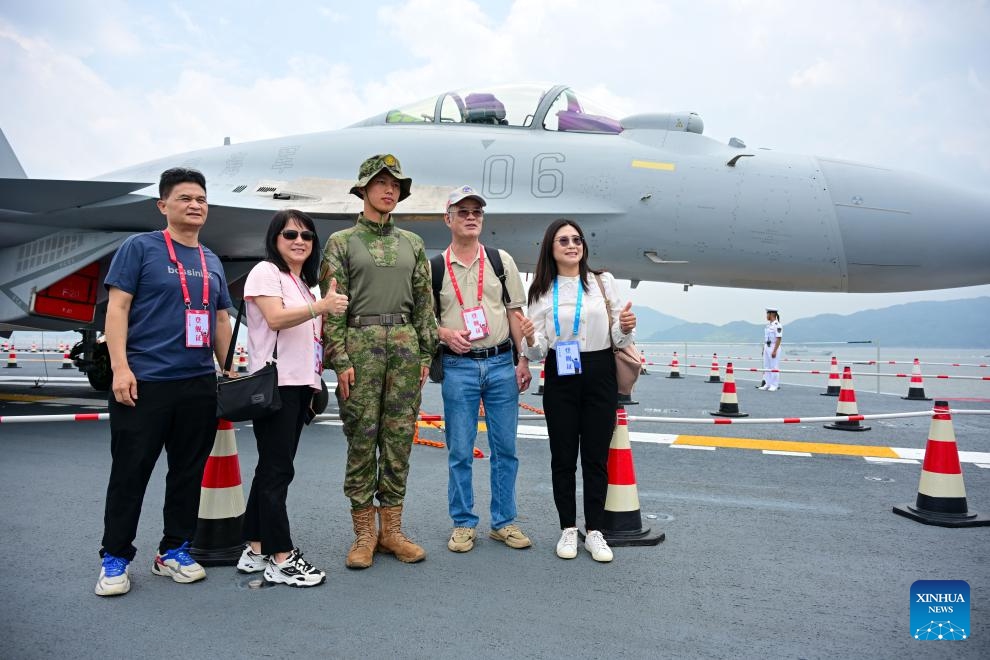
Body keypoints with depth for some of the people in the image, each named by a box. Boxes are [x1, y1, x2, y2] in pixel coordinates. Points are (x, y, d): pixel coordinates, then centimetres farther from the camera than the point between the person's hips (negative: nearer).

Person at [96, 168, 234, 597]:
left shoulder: (212, 262, 16)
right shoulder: (139, 247, 0)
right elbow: (117, 308, -5)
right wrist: (120, 367, -13)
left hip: (200, 384, 5)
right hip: (145, 382, -5)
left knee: (189, 471, 10)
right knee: (130, 471, 2)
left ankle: (173, 551, 23)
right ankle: (115, 559, 16)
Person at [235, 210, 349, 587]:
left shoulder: (305, 283, 22)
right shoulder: (266, 272, -4)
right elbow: (276, 318, -20)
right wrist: (322, 306, -32)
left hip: (300, 385, 8)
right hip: (274, 385, -8)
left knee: (272, 469, 11)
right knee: (277, 471, -6)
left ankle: (256, 551, 18)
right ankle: (280, 560, -1)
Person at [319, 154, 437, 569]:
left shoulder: (412, 244, 15)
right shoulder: (341, 243, 5)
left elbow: (424, 302, 13)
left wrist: (425, 354, 6)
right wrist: (340, 360, -9)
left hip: (405, 346, 3)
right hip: (360, 344, -3)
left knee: (399, 439, 5)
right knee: (362, 440, 0)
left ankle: (391, 531, 16)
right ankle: (363, 535, 12)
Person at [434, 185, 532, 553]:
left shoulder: (501, 260, 8)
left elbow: (515, 313, 7)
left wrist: (523, 361, 1)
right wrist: (444, 334, -13)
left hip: (501, 363, 2)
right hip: (458, 367, -1)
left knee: (505, 448, 7)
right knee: (460, 451, 5)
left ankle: (503, 522, 21)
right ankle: (463, 524, 19)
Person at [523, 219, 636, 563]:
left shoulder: (603, 281, 2)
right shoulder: (541, 291, 3)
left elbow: (618, 338, 5)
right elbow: (538, 350, 1)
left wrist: (625, 329, -17)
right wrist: (531, 340, -21)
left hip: (600, 374, 0)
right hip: (560, 378, 0)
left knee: (596, 456, 6)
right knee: (563, 457, 7)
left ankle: (594, 531, 19)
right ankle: (568, 529, 22)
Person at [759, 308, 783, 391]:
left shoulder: (777, 325, -14)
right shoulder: (768, 324, 13)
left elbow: (778, 339, -18)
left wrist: (774, 351, -21)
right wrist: (763, 349, 18)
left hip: (774, 347, -9)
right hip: (766, 347, 9)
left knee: (774, 367, -3)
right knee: (766, 366, 11)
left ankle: (774, 385, 3)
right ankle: (767, 384, 18)